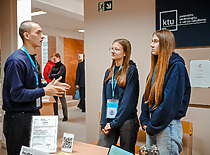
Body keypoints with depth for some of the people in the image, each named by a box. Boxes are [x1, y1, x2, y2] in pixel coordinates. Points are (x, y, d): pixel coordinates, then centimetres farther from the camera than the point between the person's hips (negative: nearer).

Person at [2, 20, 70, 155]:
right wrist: (44, 91, -20)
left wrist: (50, 86, 4)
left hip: (34, 114, 9)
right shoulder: (16, 61, -18)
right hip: (18, 118, -9)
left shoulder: (32, 59, 13)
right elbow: (16, 94, -23)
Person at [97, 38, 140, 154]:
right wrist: (104, 122, 1)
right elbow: (105, 99, 10)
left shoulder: (131, 70, -7)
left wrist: (114, 122, -14)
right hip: (109, 120, 5)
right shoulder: (109, 72, 11)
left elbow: (129, 99, -14)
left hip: (126, 121, -5)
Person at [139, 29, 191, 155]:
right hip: (152, 126, 8)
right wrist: (145, 122, 4)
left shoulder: (176, 66, -13)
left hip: (167, 126, -8)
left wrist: (152, 126, -14)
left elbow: (171, 101, -19)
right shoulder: (156, 66, 11)